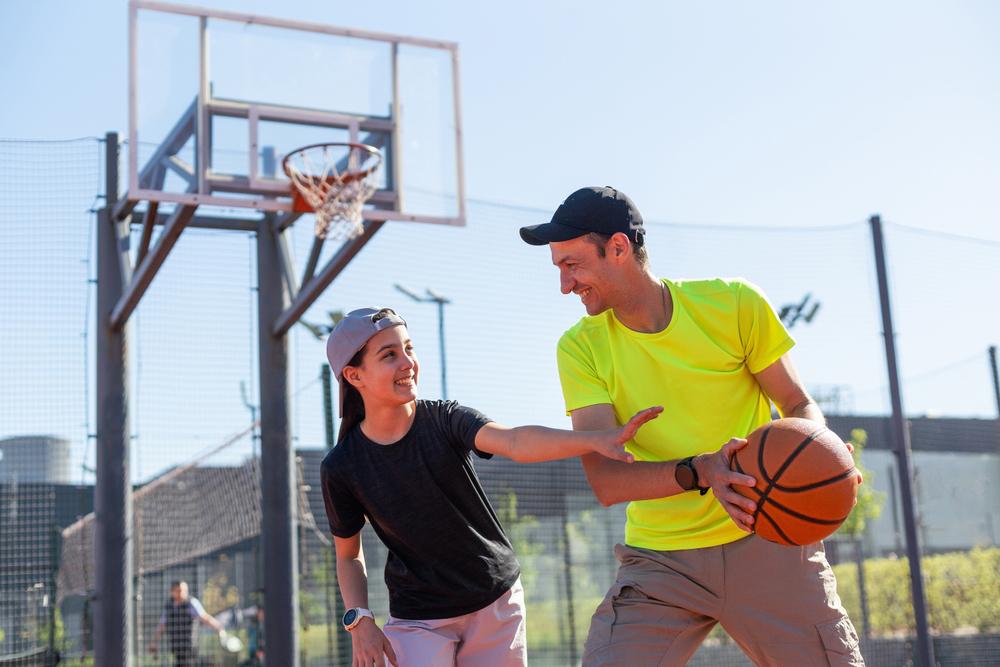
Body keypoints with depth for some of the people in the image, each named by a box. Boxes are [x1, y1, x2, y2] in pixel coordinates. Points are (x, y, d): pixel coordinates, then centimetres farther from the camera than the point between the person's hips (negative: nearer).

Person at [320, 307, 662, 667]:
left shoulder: (445, 419, -11)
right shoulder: (341, 468, -10)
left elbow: (515, 441, -31)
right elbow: (348, 555, 4)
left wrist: (595, 439, -48)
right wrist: (359, 621, -12)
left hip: (498, 602, 1)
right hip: (418, 621, -1)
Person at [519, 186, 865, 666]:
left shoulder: (734, 303, -6)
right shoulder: (580, 348, -3)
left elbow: (798, 405, 4)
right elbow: (605, 481, -11)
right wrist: (699, 472, -29)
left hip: (767, 541, 0)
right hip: (659, 561, 1)